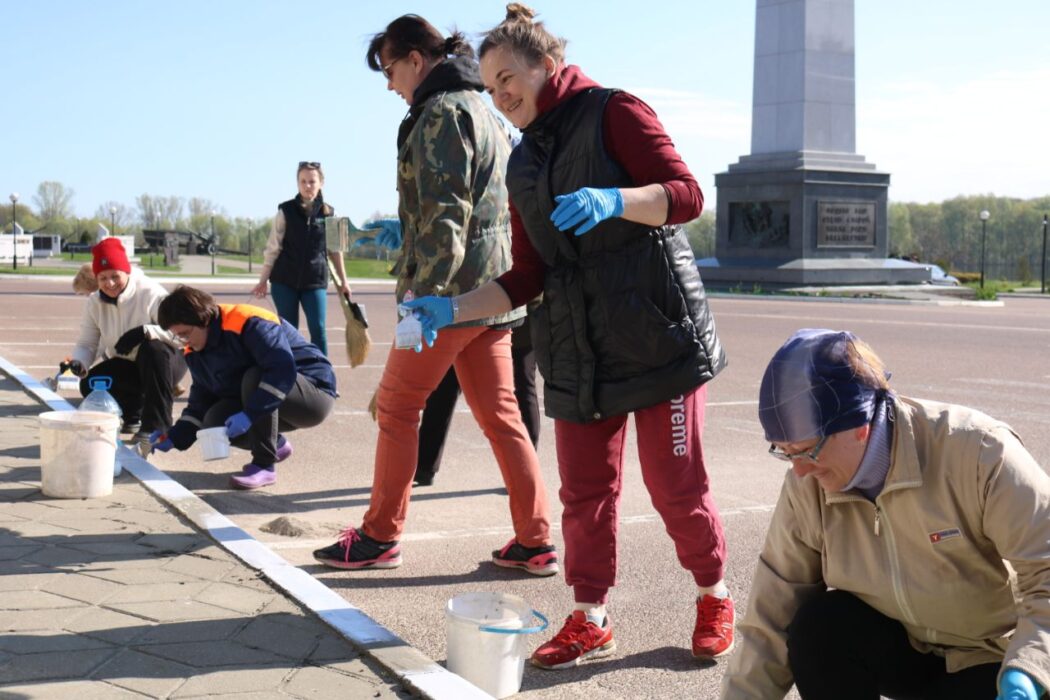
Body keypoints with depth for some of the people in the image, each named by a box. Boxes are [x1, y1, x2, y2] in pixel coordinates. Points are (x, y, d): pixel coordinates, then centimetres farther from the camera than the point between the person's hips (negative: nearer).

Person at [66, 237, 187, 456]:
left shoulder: (151, 293, -22)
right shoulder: (94, 303, -5)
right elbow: (87, 344, -5)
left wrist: (145, 331, -42)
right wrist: (79, 362, -28)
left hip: (164, 362, -5)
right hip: (126, 367, 5)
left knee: (153, 348, -38)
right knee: (90, 384, -17)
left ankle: (155, 428, -31)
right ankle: (133, 417, 14)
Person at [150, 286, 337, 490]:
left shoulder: (248, 323, -26)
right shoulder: (195, 352, 1)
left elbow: (283, 371, -35)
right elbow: (202, 400, 7)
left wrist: (249, 414, -39)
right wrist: (175, 436, -5)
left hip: (316, 393, -8)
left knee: (254, 379, -34)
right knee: (214, 422, -15)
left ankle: (264, 465, -22)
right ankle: (276, 444, 11)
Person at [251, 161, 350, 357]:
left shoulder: (328, 213, 3)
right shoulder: (286, 210, -2)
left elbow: (335, 249, 12)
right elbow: (272, 248, 0)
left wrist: (343, 281, 13)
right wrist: (263, 280, -2)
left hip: (315, 281, 1)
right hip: (284, 281, -1)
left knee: (318, 330, -7)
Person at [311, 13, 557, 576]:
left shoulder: (441, 113, -8)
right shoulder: (484, 114, 22)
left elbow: (444, 213, -19)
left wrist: (426, 293, -24)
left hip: (451, 291, -9)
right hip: (493, 290, 9)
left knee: (395, 406, 3)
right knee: (501, 415, 8)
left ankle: (380, 536, 12)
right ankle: (536, 542, 7)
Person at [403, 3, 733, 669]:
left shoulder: (612, 112, -2)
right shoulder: (524, 165, 16)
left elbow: (686, 193, -11)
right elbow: (527, 276, 13)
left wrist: (613, 200, -29)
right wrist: (455, 309, 0)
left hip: (659, 334, -6)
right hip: (578, 352, 6)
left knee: (676, 484, 0)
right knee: (585, 489, 7)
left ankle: (715, 598, 22)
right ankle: (590, 620, 19)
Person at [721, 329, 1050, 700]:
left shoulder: (978, 453, -27)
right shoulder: (807, 485, -16)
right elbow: (773, 619, -11)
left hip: (995, 658, -4)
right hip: (903, 645, 4)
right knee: (818, 628, -23)